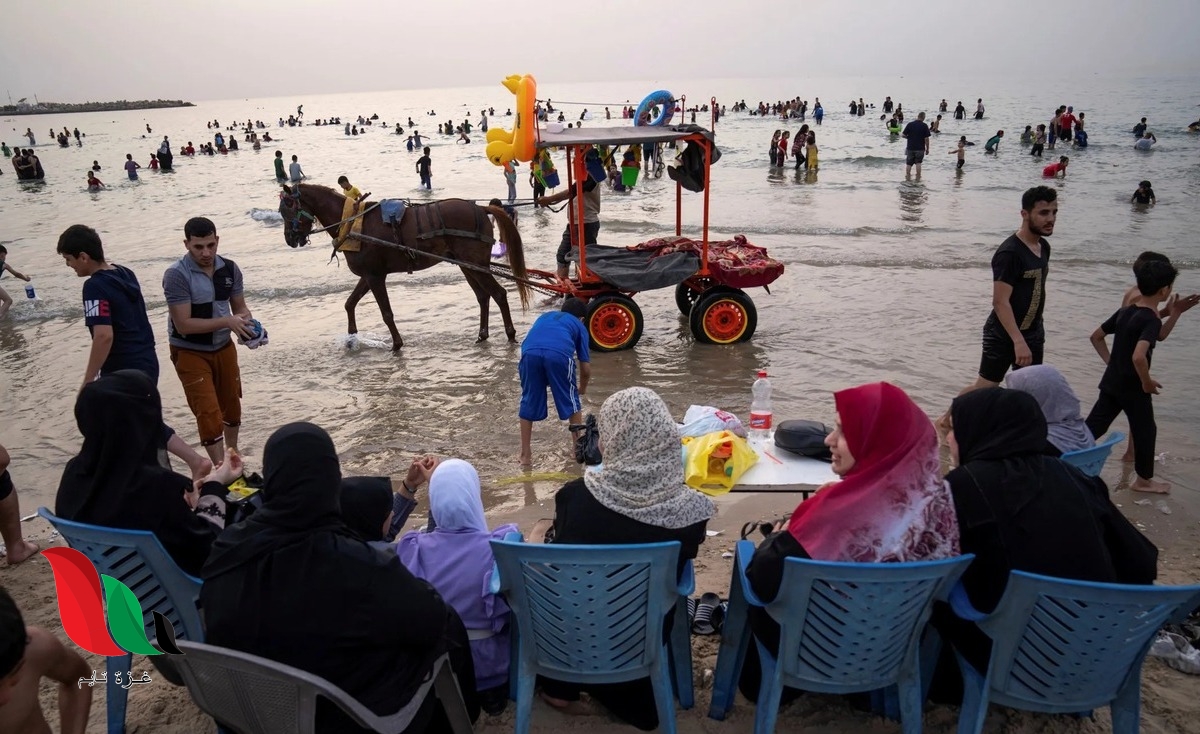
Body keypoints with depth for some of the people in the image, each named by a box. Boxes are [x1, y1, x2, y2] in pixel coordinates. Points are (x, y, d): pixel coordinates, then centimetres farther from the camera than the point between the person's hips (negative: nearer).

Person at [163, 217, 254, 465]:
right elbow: (184, 324, -25)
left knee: (231, 403, 20)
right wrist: (226, 321, -32)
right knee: (208, 411, -8)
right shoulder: (176, 275, -22)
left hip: (224, 347, 6)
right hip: (190, 353, -6)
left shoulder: (229, 269, -6)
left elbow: (240, 307, 4)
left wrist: (248, 323, -19)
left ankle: (232, 453, 44)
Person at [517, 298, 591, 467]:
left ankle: (525, 455, 24)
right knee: (571, 401, 19)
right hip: (559, 353, -2)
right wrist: (582, 389, 50)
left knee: (529, 402, 19)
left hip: (530, 352, 2)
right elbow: (586, 368, 31)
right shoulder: (579, 326, 32)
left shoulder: (544, 316, 41)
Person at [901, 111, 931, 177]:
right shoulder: (924, 126, -7)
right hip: (920, 148, -1)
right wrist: (927, 149, 1)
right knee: (918, 163, 9)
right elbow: (926, 139, -8)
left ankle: (907, 176, 15)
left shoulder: (910, 124, -5)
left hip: (910, 148, 1)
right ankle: (918, 177, 8)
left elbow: (903, 135, -5)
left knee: (908, 163, 11)